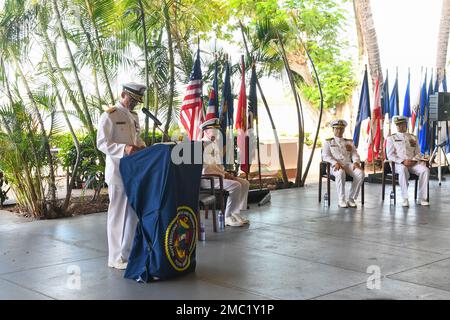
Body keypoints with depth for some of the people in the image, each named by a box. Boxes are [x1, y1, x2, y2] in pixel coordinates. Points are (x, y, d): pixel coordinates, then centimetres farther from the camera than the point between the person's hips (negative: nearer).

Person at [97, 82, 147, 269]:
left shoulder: (134, 117, 16)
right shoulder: (109, 116, -8)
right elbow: (101, 143, -13)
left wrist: (141, 147, 2)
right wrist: (124, 149, -27)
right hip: (117, 171, -7)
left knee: (134, 213, 12)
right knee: (118, 214, -1)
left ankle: (129, 252, 24)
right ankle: (116, 258, 9)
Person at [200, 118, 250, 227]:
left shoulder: (215, 145, 19)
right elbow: (204, 169, -20)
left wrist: (226, 174, 5)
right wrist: (222, 175, -17)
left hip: (217, 176, 10)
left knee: (245, 183, 0)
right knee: (235, 186, -26)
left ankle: (236, 213, 2)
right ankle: (227, 217, -16)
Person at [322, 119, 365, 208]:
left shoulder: (350, 142, 25)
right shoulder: (328, 142, 15)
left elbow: (354, 154, 14)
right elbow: (325, 156, 1)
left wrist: (356, 162, -11)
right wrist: (335, 163, -18)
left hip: (348, 164, 3)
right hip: (335, 166, -3)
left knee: (360, 173, -30)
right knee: (340, 173, -41)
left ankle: (351, 199, -23)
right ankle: (341, 200, -32)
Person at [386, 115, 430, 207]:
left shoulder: (413, 138, 21)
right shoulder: (391, 138, 11)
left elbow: (418, 153, 16)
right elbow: (390, 155, -1)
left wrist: (413, 160, -8)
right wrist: (403, 161, -15)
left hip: (413, 163, 3)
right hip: (399, 163, -3)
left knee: (425, 169, -28)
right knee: (403, 170, -40)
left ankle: (423, 198, -26)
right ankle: (405, 199, -39)